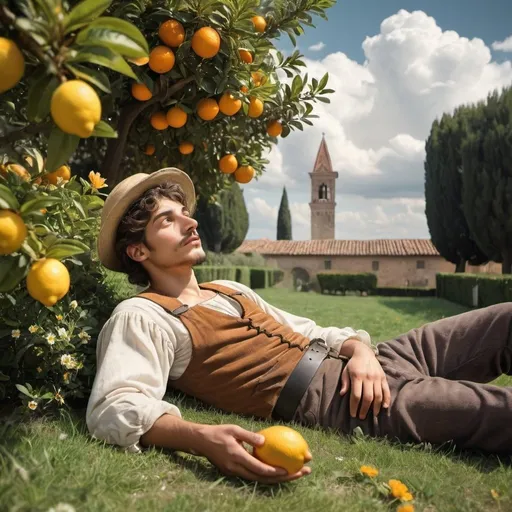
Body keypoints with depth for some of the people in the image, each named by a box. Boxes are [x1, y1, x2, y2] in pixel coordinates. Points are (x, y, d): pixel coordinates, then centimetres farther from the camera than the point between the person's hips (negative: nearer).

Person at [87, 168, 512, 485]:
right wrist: (205, 439, -39)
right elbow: (116, 409, -20)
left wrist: (360, 349, -1)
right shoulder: (142, 316, -3)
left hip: (363, 368, 9)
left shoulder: (232, 290, 22)